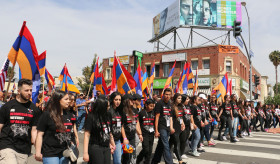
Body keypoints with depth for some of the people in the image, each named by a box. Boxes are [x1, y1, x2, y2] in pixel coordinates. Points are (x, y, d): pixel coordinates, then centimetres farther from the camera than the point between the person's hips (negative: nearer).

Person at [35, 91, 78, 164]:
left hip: (65, 153, 6)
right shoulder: (47, 115, -8)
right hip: (50, 154, -6)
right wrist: (38, 152, -11)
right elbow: (40, 134, -9)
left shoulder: (69, 115, 9)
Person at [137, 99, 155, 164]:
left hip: (151, 134, 5)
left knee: (150, 150, 8)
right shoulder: (141, 113, -6)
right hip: (144, 134, -4)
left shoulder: (153, 113, 7)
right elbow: (138, 123, -2)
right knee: (146, 149, -9)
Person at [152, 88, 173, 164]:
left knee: (161, 145, 14)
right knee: (166, 146, -7)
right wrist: (156, 130, -12)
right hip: (161, 128, -7)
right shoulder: (159, 103, -9)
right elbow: (157, 117, -10)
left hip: (167, 128, 7)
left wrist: (171, 127, 11)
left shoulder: (169, 104, 13)